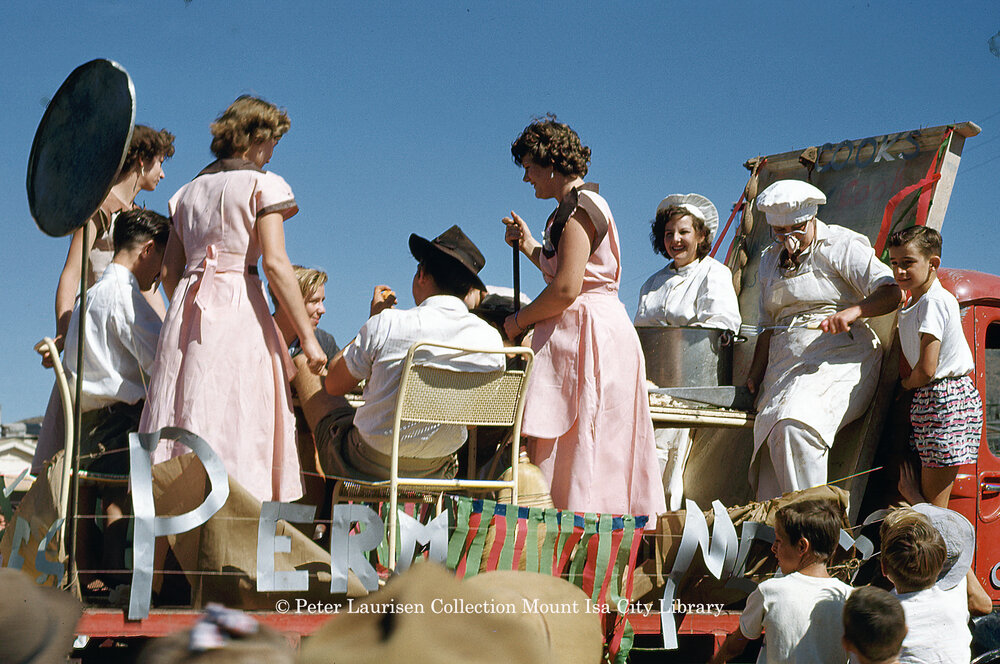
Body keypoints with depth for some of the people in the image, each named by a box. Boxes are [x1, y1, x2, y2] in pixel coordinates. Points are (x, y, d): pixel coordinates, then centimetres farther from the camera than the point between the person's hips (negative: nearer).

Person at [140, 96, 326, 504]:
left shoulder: (188, 192, 19)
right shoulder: (261, 185, 0)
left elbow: (169, 271, 16)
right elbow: (275, 263, -11)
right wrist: (307, 337, -11)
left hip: (185, 311, 6)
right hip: (239, 308, -6)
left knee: (183, 422, 3)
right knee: (239, 433, -9)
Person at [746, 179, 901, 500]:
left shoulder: (841, 246, -1)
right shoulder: (771, 261, 20)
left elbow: (892, 292, -12)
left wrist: (851, 312, -29)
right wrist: (754, 377, 11)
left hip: (840, 359, -6)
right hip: (785, 364, 6)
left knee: (796, 426, -30)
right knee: (771, 435, -16)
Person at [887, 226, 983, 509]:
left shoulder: (935, 301, -18)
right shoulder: (911, 304, 14)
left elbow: (926, 369, -21)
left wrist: (909, 383, -3)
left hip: (946, 400, -10)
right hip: (928, 399, 10)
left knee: (933, 506, -7)